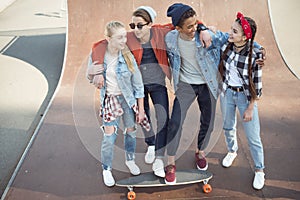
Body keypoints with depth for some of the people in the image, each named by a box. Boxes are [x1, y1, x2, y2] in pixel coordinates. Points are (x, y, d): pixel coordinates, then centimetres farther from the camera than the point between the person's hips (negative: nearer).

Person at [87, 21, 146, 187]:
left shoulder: (127, 56, -15)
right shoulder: (97, 54, -12)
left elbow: (138, 83, -8)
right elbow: (91, 79, 6)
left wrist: (141, 108, -6)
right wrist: (93, 72, -16)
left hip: (128, 98, 1)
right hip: (109, 99, 0)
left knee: (131, 131, 14)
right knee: (109, 136, 0)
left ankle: (130, 160, 41)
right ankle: (106, 169, 21)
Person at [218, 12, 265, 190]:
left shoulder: (254, 55, -22)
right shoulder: (226, 47, -11)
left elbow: (257, 85, -15)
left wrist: (250, 108, -13)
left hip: (245, 96, -4)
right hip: (227, 93, 4)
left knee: (253, 136, 2)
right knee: (228, 127, 22)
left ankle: (260, 170, 22)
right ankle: (232, 151, 51)